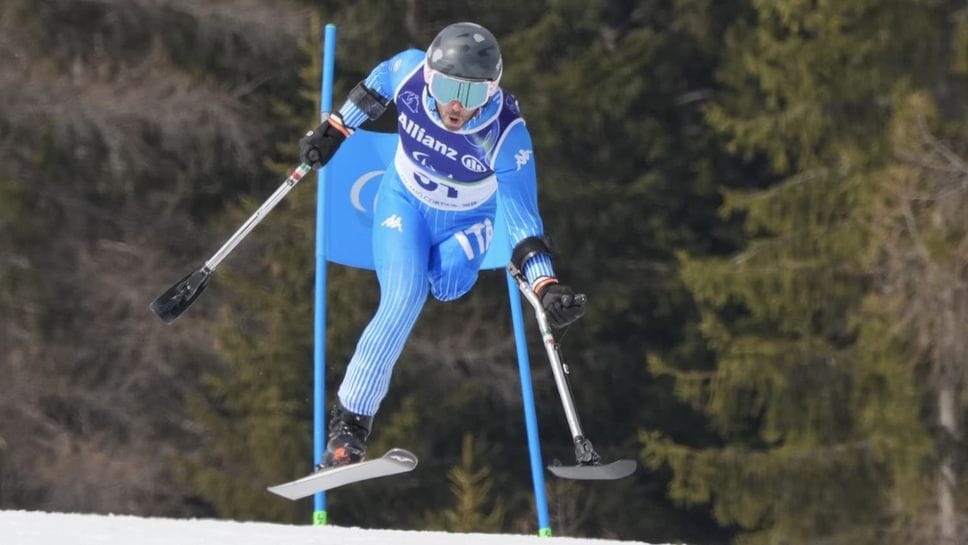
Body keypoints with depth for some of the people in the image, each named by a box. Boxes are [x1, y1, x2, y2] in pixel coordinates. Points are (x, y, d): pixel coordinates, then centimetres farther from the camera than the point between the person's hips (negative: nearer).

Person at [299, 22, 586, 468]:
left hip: (466, 218, 1)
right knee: (403, 300, -19)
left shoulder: (507, 133, -35)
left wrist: (546, 287, -45)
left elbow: (522, 217, -33)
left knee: (446, 288, -20)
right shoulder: (409, 72, -31)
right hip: (405, 201, 0)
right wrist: (333, 131, 6)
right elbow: (377, 84, -4)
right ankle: (348, 426, -11)